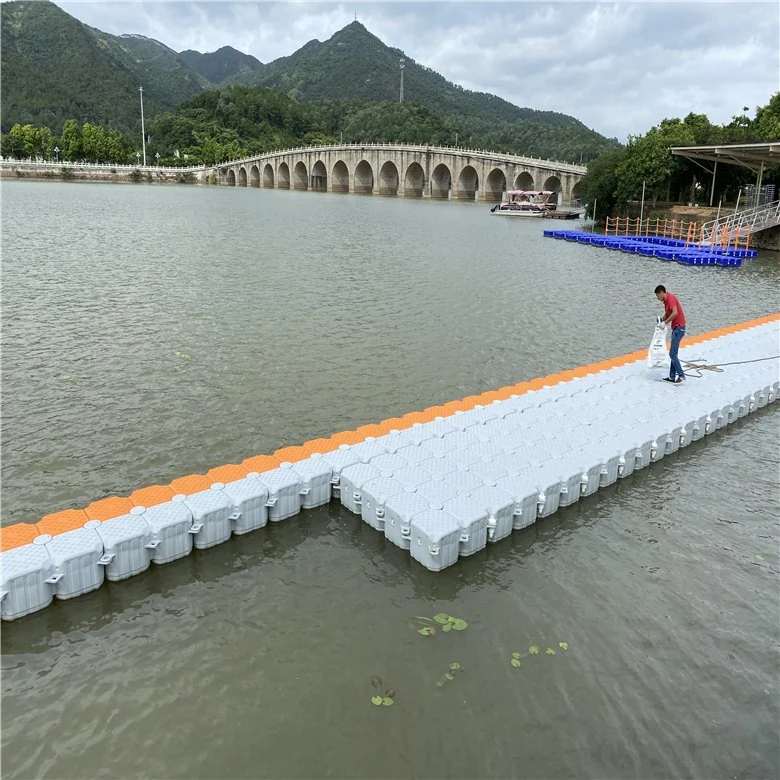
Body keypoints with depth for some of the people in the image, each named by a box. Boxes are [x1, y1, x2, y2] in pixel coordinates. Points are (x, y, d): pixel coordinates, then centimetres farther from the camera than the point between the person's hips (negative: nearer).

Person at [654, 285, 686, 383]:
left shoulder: (670, 298, -15)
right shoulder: (666, 301, 15)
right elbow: (667, 314, 24)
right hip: (675, 328, 10)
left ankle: (681, 376, -6)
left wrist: (665, 323, -21)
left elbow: (675, 313, -28)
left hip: (679, 328, -10)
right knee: (673, 353, 12)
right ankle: (672, 377, 17)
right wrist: (661, 321, 5)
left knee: (672, 354, -10)